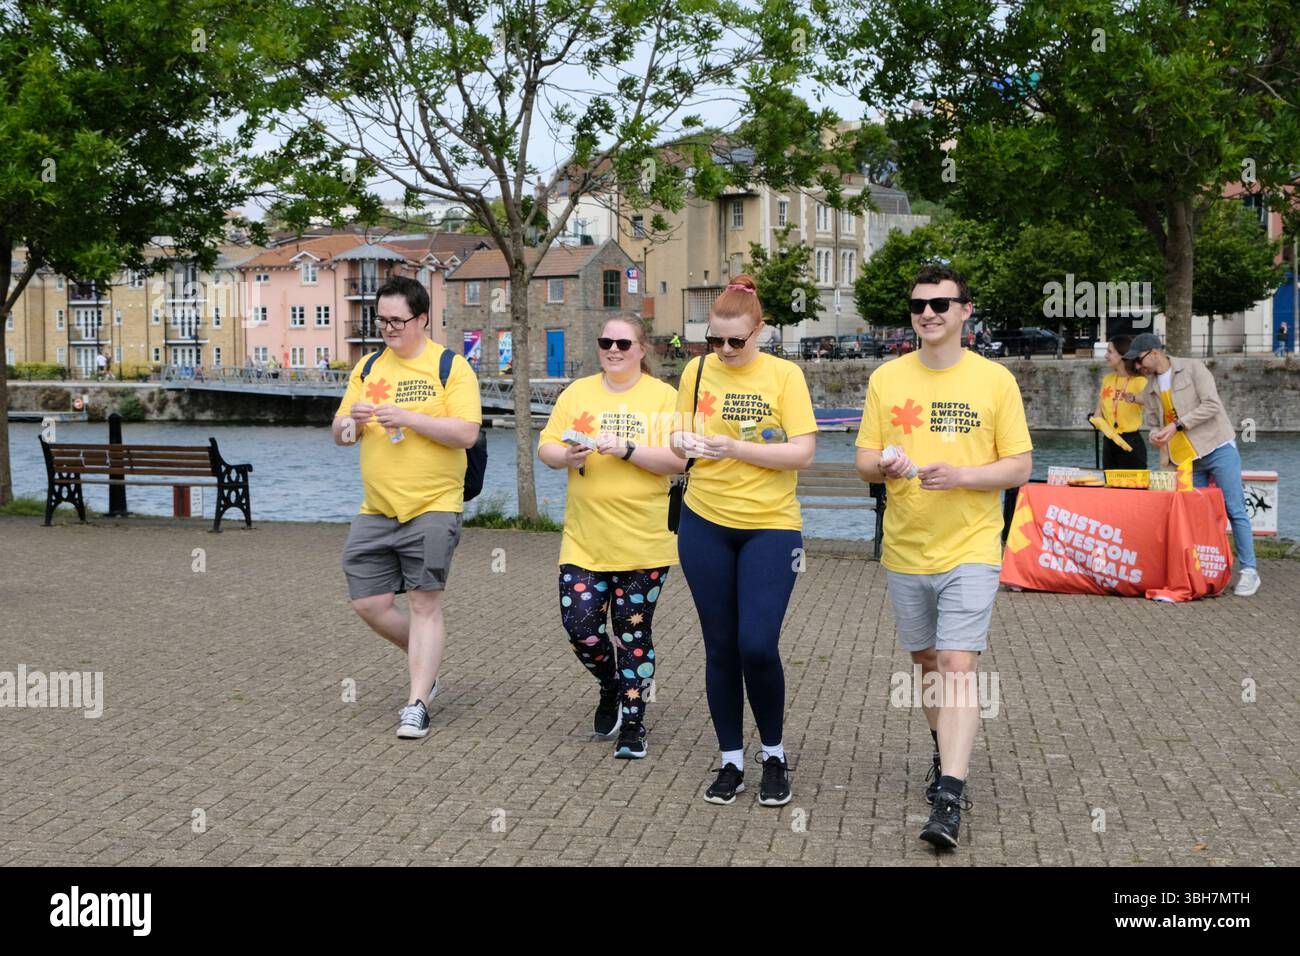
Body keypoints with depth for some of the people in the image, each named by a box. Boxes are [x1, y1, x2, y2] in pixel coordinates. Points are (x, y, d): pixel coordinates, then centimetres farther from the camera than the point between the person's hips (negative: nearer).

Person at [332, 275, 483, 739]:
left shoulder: (450, 366, -4)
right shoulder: (367, 367, 11)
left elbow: (467, 433, -14)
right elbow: (340, 433, 14)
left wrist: (409, 418, -21)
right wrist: (352, 421, -9)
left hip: (433, 506, -5)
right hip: (376, 510, 6)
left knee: (424, 604, -4)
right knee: (368, 602, 5)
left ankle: (417, 705, 4)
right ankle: (426, 660, 30)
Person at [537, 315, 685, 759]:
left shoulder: (663, 397, -1)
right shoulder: (577, 393, 9)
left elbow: (677, 460, -9)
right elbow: (545, 447, 8)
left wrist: (627, 449, -21)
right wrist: (565, 456, -14)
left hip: (644, 543, -3)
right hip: (584, 541, 3)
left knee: (633, 634, 3)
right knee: (580, 625, -3)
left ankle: (633, 723, 18)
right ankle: (611, 686, 27)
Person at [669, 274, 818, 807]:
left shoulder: (784, 375, -6)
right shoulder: (697, 372, 4)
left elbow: (803, 453, -12)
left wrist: (735, 447, -21)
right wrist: (683, 443, -12)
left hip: (770, 525, -3)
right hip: (705, 523, 3)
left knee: (757, 645, -11)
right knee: (720, 648, 7)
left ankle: (774, 754, 12)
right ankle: (731, 761, 21)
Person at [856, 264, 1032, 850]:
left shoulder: (995, 379, -3)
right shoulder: (886, 378, 4)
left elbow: (1020, 468, -2)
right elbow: (864, 461, 7)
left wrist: (961, 475, -19)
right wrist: (886, 466, -16)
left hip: (970, 549, -3)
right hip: (905, 550, 4)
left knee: (958, 666, -13)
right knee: (927, 661, 16)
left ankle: (948, 800, -13)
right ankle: (946, 754, 40)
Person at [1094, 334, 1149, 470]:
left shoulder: (1139, 381, -9)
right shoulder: (1107, 379, 10)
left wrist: (1133, 398, -49)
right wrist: (1097, 420, -10)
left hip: (1131, 442, -6)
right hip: (1108, 442, 6)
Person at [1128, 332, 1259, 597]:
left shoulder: (1192, 369, -6)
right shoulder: (1151, 388, 12)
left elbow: (1211, 405, -15)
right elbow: (1153, 424, 17)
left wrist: (1177, 425, -19)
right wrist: (1156, 436, -7)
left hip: (1218, 448, -6)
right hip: (1186, 459, 6)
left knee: (1235, 510, -5)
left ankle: (1249, 571, -2)